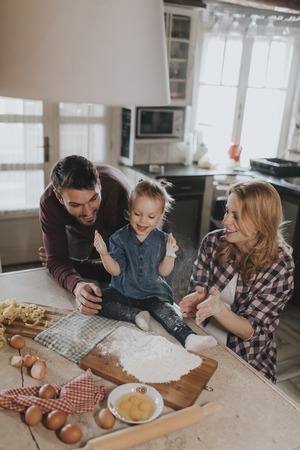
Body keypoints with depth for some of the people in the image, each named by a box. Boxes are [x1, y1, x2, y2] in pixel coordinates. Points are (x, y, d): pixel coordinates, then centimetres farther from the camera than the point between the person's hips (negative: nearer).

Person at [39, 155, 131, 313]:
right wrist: (77, 285, -59)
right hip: (77, 230, 2)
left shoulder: (118, 193, -47)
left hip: (118, 228, -1)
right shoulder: (49, 202, -39)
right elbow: (56, 259, -37)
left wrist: (72, 263, -34)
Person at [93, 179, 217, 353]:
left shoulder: (162, 239, -1)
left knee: (165, 308, -31)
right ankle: (136, 314, -24)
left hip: (153, 294, 0)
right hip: (123, 292, 1)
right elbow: (116, 270, -9)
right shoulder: (119, 237, -4)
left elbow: (163, 271, -5)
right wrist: (104, 253, -28)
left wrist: (169, 255, -25)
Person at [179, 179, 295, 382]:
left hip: (248, 361, -2)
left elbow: (251, 330, -14)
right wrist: (198, 301, -26)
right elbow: (197, 291, -2)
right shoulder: (213, 242, -7)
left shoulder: (280, 265, -15)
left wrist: (219, 309, -34)